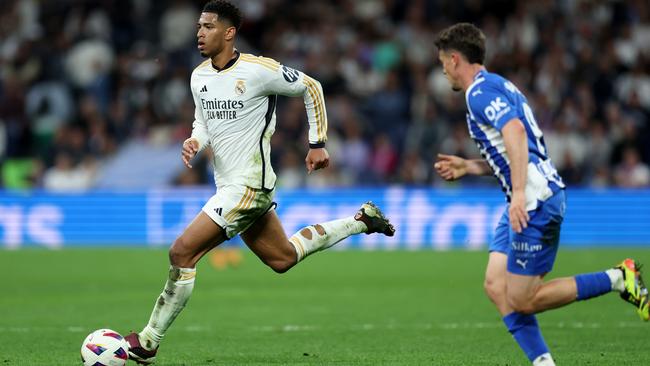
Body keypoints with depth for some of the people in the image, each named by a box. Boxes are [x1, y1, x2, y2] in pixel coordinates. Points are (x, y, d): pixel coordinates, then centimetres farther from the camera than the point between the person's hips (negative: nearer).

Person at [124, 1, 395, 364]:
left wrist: (318, 143, 0)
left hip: (247, 186, -9)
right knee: (283, 258, 21)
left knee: (182, 253, -15)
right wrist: (194, 141, -4)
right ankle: (360, 220, 36)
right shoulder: (199, 77, 6)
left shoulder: (257, 70, -16)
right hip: (229, 185, 9)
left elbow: (311, 87, -3)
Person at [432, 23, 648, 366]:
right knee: (496, 286, 5)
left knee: (523, 300, -6)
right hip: (526, 203, 10)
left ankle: (618, 279, -3)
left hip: (535, 202, -10)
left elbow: (515, 131, -28)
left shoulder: (479, 91, -10)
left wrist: (519, 193, -34)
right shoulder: (497, 86, 21)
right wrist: (467, 167, 27)